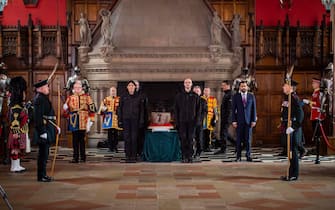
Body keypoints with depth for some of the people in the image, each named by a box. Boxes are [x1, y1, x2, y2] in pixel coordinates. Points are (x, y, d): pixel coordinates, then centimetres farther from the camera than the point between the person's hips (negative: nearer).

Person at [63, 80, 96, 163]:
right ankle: (75, 157, 10)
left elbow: (92, 109, 0)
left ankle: (83, 157, 9)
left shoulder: (87, 97, 2)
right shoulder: (70, 98, 12)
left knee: (81, 139, -1)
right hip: (74, 123, 3)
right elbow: (66, 110, 16)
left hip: (83, 123, -3)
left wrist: (90, 121, -7)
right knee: (75, 140, 4)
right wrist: (65, 108, -9)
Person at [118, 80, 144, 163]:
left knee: (134, 138, -2)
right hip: (126, 120, 0)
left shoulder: (138, 97, 8)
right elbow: (119, 109, 8)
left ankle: (134, 156, 4)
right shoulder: (123, 97, 7)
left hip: (135, 120, 0)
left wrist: (141, 121, 2)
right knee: (127, 138, -1)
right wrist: (120, 120, 0)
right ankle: (127, 156, 4)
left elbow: (141, 110, 9)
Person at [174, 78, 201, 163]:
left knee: (190, 139, 0)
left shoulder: (195, 96, 7)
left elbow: (198, 109, 6)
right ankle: (184, 156, 2)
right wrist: (176, 121, -2)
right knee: (183, 139, -1)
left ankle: (190, 156, 5)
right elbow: (176, 109, 6)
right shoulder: (179, 96, 7)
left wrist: (197, 120, -5)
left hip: (191, 121, 0)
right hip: (182, 121, 0)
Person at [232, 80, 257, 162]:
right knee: (239, 139, 0)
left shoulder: (251, 96, 7)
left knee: (248, 139, 0)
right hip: (239, 121, -1)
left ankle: (248, 156, 6)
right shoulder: (236, 96, 4)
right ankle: (238, 156, 6)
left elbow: (254, 109, 7)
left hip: (248, 121, 1)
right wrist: (233, 121, -6)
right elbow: (233, 109, 2)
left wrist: (254, 120, -1)